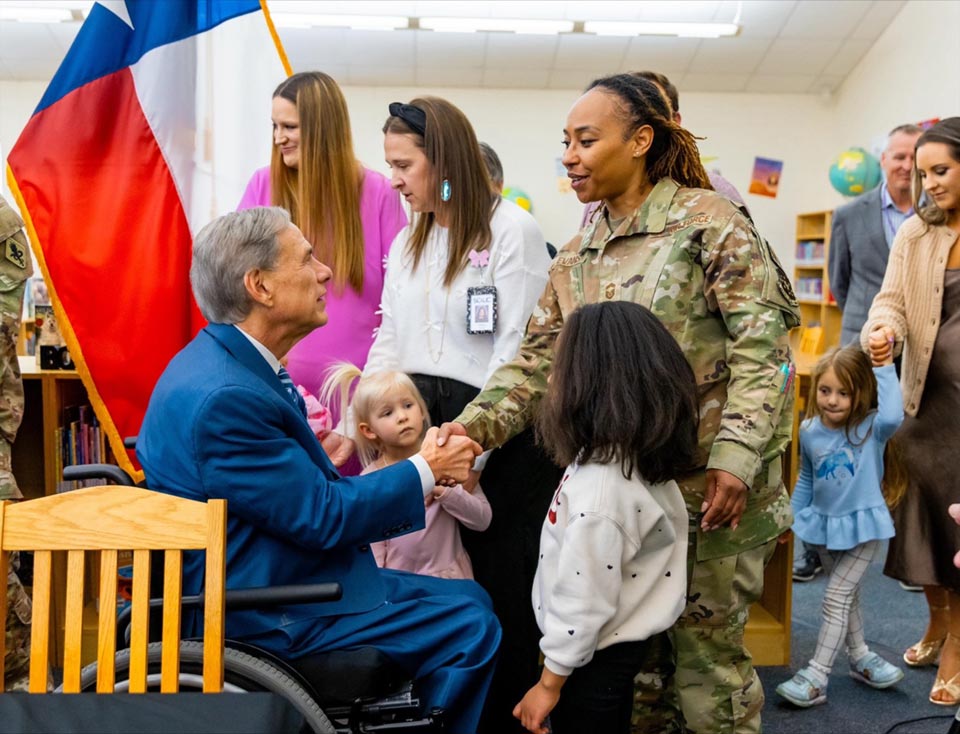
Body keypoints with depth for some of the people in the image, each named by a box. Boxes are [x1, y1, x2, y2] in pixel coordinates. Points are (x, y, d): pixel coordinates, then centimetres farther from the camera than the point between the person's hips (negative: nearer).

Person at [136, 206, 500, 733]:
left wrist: (420, 478, 4)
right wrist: (423, 472, -8)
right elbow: (321, 517, -21)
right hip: (259, 620, -10)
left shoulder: (225, 359, 6)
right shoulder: (225, 395, -26)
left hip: (267, 579, 10)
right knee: (469, 629, -12)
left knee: (469, 598, 12)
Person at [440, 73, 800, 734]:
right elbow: (537, 360, 7)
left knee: (706, 641, 5)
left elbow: (762, 344, -13)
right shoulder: (577, 257, 11)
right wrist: (476, 424, -9)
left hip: (710, 483, -5)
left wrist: (736, 458, -21)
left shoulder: (706, 219, -7)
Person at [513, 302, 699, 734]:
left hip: (596, 656, -9)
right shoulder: (637, 458, -2)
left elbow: (584, 602, -26)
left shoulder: (600, 487, -30)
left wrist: (550, 682, -16)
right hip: (619, 645, 9)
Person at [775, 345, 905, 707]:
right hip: (823, 524, 5)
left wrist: (885, 369, -34)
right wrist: (789, 517, 14)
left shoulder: (871, 428, -16)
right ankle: (860, 657, 38)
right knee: (847, 595, 20)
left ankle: (816, 676, 0)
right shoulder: (809, 431, -4)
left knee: (836, 598, -5)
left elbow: (893, 417, -41)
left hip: (861, 525, -5)